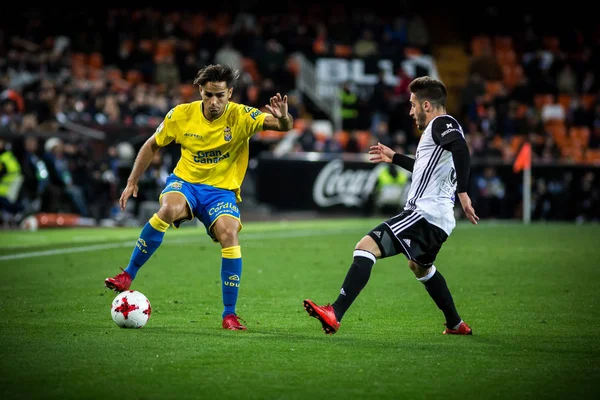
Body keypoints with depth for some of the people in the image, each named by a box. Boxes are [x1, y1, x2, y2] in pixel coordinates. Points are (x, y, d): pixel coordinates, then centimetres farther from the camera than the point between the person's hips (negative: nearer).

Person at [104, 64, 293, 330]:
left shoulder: (240, 116, -13)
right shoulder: (181, 115, -7)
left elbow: (284, 126, -26)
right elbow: (152, 146, 8)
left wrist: (283, 118, -50)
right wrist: (132, 182, 6)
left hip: (222, 190, 0)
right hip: (185, 181, 0)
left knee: (229, 235, -28)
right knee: (168, 209, -34)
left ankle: (229, 314, -14)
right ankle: (127, 276, -22)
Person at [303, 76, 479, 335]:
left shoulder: (442, 124, -8)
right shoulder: (442, 129, 22)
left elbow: (461, 148, -29)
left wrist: (462, 192, -37)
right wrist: (394, 157, 43)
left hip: (425, 214, -11)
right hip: (438, 220, 11)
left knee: (366, 246, -20)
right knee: (420, 267, 36)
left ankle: (334, 314, -31)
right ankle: (456, 325, 43)